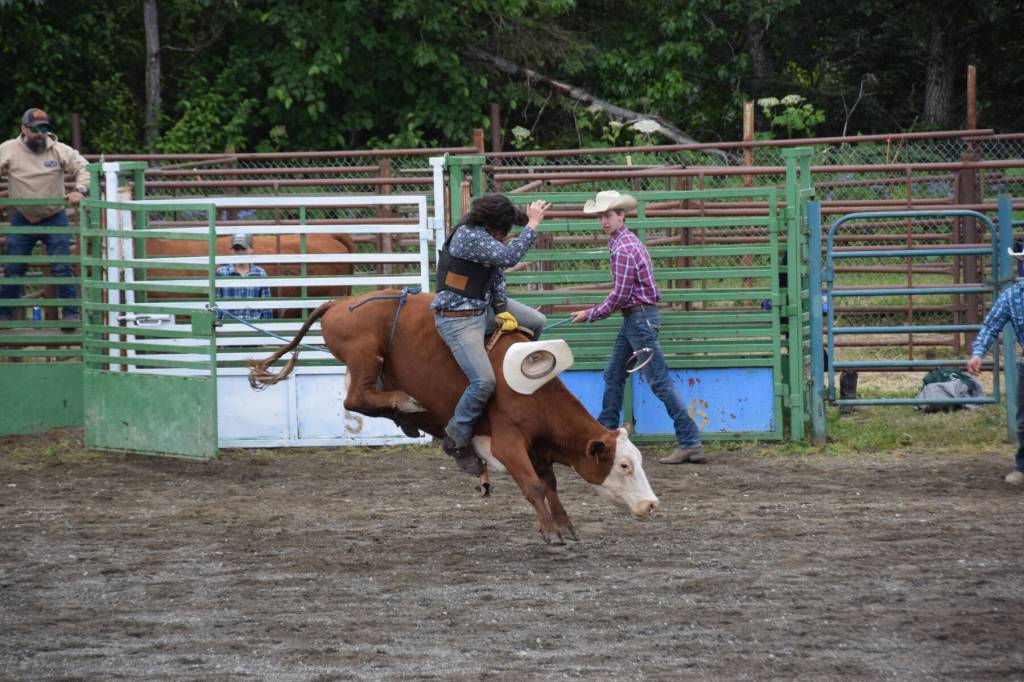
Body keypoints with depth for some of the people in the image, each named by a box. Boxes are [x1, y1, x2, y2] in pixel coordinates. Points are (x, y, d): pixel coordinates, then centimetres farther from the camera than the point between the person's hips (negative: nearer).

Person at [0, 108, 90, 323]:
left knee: (62, 269, -5)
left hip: (54, 219, -1)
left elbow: (83, 168, -2)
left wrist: (80, 190, -19)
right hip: (21, 221, 1)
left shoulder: (60, 150, -6)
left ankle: (71, 314, 2)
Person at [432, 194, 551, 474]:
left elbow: (497, 273, 10)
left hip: (483, 307, 10)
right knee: (483, 381, -21)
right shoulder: (469, 236, -25)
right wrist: (532, 225, -27)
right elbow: (509, 257, -33)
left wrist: (502, 308, 1)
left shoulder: (486, 233, 4)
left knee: (537, 323, 17)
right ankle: (456, 440, -5)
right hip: (457, 319, -10)